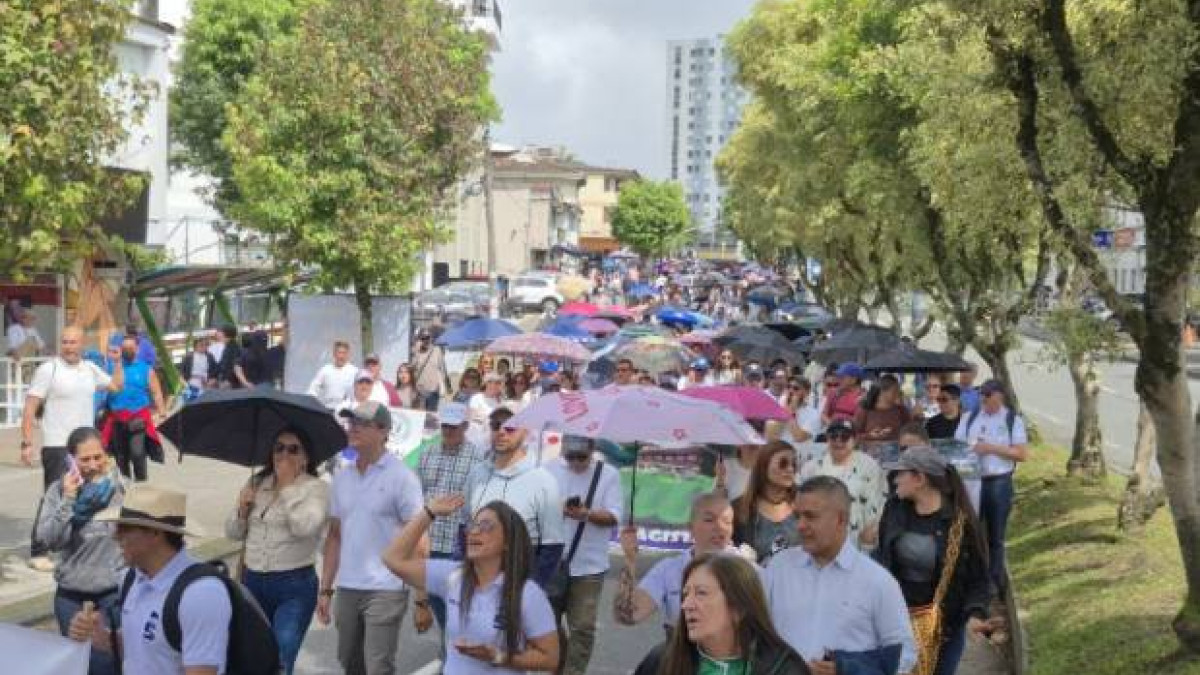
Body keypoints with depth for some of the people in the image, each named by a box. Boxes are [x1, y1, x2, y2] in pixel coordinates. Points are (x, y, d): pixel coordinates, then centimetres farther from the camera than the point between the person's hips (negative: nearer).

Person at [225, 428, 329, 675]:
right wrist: (242, 509, -6)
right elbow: (233, 533, 14)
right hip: (252, 581, 6)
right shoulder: (257, 484, 11)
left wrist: (287, 486, -14)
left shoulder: (316, 488, -6)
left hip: (295, 588, -6)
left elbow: (304, 526, -23)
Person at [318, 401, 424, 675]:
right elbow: (334, 536, 15)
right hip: (346, 589, 6)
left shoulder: (401, 477, -8)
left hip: (385, 590, -6)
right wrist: (325, 589, 10)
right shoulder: (341, 478, 10)